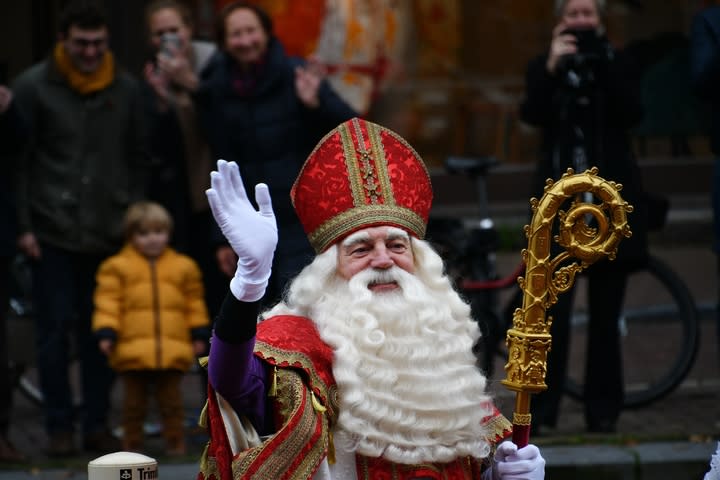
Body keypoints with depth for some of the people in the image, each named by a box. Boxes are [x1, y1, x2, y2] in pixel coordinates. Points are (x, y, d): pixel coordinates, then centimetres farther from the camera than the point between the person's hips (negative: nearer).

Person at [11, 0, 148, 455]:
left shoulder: (125, 88, 7)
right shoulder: (34, 86, -2)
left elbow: (138, 159, 13)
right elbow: (19, 161, 0)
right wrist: (23, 225, -5)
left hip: (109, 233, 2)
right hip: (53, 232, -2)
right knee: (55, 329, 1)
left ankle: (98, 425, 11)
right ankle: (60, 427, 8)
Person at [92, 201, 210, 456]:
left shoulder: (183, 267, 10)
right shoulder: (117, 268, 3)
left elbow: (194, 303, 15)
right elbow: (108, 301, -2)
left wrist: (198, 334, 13)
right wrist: (106, 333, -10)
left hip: (172, 349, 1)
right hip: (133, 348, -1)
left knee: (171, 397, 6)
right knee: (134, 399, 7)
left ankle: (175, 440, 13)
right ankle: (132, 442, 14)